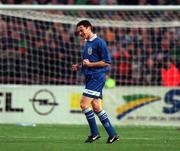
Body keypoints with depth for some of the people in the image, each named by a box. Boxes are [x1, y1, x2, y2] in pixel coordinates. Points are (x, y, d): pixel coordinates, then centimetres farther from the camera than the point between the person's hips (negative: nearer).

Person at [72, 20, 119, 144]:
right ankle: (112, 134, 10)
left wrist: (90, 64, -17)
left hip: (97, 77, -9)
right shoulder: (87, 44, 18)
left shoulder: (99, 42, -10)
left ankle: (95, 133, -6)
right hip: (90, 77, 9)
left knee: (84, 103, -15)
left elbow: (106, 62, -13)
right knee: (96, 107, 7)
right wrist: (79, 66, 11)